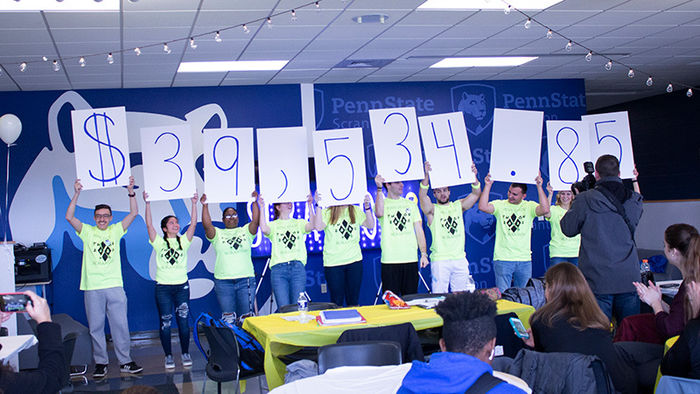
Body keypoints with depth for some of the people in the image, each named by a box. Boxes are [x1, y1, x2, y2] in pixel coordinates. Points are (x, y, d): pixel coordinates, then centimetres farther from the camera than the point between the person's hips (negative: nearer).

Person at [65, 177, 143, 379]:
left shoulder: (116, 230, 9)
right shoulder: (87, 232, 6)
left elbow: (133, 213, 2)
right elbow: (69, 217, -5)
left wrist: (131, 192, -7)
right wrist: (76, 194, -12)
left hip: (115, 286, 0)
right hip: (92, 288, 0)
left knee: (120, 325, 3)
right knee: (96, 327, 5)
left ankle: (125, 362, 11)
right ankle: (100, 363, 16)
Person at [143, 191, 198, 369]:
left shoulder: (183, 241, 8)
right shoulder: (159, 242, 3)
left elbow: (193, 223, 0)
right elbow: (149, 224, -7)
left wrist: (194, 204, -7)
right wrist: (147, 204, -14)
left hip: (182, 286, 1)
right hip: (163, 286, -1)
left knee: (184, 321, 2)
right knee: (165, 322, 2)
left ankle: (185, 353, 14)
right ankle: (168, 356, 11)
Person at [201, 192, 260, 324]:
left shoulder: (245, 231, 13)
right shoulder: (217, 233, 11)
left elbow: (256, 221, -3)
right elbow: (207, 225, -6)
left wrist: (255, 202, -12)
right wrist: (205, 206, -13)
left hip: (246, 279, 0)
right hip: (223, 281, 0)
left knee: (246, 315, 0)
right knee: (227, 317, 0)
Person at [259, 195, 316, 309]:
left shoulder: (299, 223, 18)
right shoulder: (273, 225, 13)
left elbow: (311, 226, -3)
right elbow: (264, 229, -10)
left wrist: (310, 205, -8)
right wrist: (262, 207, -9)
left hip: (298, 268, 1)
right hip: (278, 269, -1)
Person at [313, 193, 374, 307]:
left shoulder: (356, 211, 8)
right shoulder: (327, 212, -4)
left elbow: (370, 225, 1)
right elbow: (318, 227, -20)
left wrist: (367, 207, -10)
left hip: (354, 260, 3)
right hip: (333, 262, -3)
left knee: (354, 301, 10)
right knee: (337, 301, 2)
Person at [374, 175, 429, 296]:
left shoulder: (410, 204, 14)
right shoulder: (382, 202, 4)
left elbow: (419, 229, 12)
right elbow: (379, 213, -21)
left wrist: (424, 253, 3)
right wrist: (379, 188, -21)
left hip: (411, 259, 3)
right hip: (390, 260, -3)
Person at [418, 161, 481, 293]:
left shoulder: (458, 206, 12)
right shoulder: (432, 210, 1)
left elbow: (476, 194, 2)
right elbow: (422, 195, -18)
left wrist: (474, 177, -17)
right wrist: (427, 176, -34)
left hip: (460, 258, 4)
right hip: (439, 260, -4)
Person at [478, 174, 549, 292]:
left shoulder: (530, 206, 5)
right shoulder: (500, 205, 3)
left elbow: (545, 210, -13)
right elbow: (482, 207, -14)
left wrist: (539, 187, -16)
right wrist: (488, 185, -15)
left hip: (524, 260, 2)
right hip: (502, 259, -2)